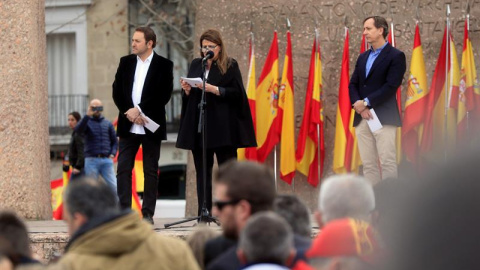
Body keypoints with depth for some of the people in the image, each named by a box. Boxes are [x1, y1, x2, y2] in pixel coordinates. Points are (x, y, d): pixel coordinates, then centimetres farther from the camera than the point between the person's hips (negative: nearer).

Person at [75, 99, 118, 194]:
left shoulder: (107, 124, 15)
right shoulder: (87, 122, 7)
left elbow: (114, 141, 17)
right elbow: (78, 130, -15)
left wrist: (113, 153, 0)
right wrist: (87, 116, -22)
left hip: (106, 160, 2)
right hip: (91, 160, -2)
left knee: (113, 186, -9)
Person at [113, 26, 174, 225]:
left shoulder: (164, 65, 0)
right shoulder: (126, 62, 10)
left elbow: (164, 95, -9)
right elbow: (117, 91, 7)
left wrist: (139, 109, -14)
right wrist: (129, 112, -9)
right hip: (128, 126, 3)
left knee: (151, 171, 2)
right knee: (123, 169, -3)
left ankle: (148, 214, 5)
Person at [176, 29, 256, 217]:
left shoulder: (230, 66, 1)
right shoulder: (196, 65, 15)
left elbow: (236, 93, -8)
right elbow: (187, 96, 19)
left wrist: (213, 89, -18)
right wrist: (187, 90, -4)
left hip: (223, 126, -5)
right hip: (198, 124, 5)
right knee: (202, 171, 5)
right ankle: (203, 213, 6)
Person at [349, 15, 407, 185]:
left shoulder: (396, 56, -3)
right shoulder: (363, 57, 19)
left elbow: (391, 86, -12)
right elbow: (353, 84, 13)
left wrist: (366, 103, -13)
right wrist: (358, 105, -6)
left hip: (384, 118, -7)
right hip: (362, 118, 7)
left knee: (388, 162, -9)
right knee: (368, 164, 5)